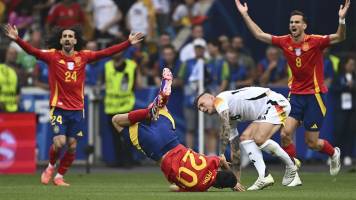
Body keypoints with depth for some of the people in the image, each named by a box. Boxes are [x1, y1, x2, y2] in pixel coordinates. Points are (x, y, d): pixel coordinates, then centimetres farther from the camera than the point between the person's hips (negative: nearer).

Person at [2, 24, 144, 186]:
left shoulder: (83, 57, 4)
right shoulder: (52, 56, -4)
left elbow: (107, 52, 4)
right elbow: (32, 51, -16)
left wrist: (128, 43, 1)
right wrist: (17, 39, -31)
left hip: (77, 109, 3)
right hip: (59, 108, -3)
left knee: (72, 146, 3)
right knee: (59, 142, -14)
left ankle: (59, 177, 21)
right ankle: (50, 167, 16)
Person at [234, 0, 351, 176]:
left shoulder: (315, 41, -12)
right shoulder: (285, 42, 0)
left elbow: (339, 37, -22)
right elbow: (259, 34, 7)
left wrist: (342, 19, -39)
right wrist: (245, 15, 4)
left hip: (315, 95, -4)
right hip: (295, 95, 4)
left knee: (312, 143, 0)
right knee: (285, 133, -14)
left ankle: (334, 153, 33)